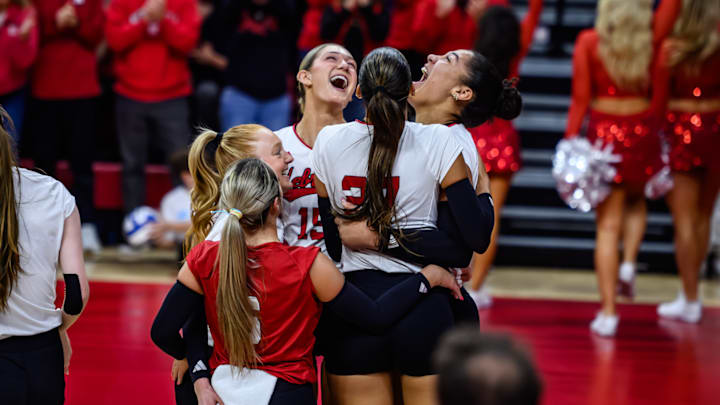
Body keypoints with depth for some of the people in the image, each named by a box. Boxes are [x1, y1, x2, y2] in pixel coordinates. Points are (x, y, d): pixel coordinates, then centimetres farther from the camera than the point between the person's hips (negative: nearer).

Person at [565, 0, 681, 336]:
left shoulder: (589, 41, -7)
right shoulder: (651, 37, -5)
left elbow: (580, 98, -7)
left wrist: (570, 141, -3)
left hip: (604, 133, -1)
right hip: (641, 129, 1)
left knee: (608, 224, 3)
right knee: (636, 200, 31)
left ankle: (608, 312, 0)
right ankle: (629, 263, 6)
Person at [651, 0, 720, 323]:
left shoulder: (671, 49, -10)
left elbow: (659, 100, -6)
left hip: (680, 132, -3)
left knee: (684, 218, 3)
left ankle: (690, 300, 5)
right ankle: (689, 294, 25)